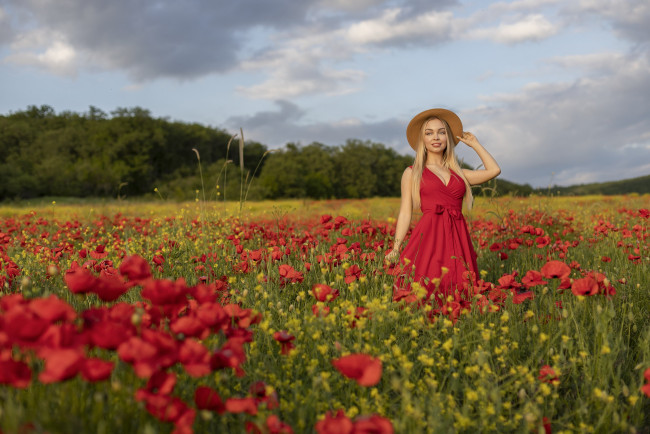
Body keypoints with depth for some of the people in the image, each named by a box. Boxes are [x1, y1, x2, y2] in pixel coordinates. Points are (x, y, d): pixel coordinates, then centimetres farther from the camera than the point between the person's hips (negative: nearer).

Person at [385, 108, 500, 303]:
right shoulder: (412, 173, 11)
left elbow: (494, 170, 11)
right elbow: (405, 213, 7)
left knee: (454, 296, -5)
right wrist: (395, 250, -4)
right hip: (428, 236, -3)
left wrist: (474, 143, 22)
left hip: (457, 239, 3)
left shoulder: (458, 174, 20)